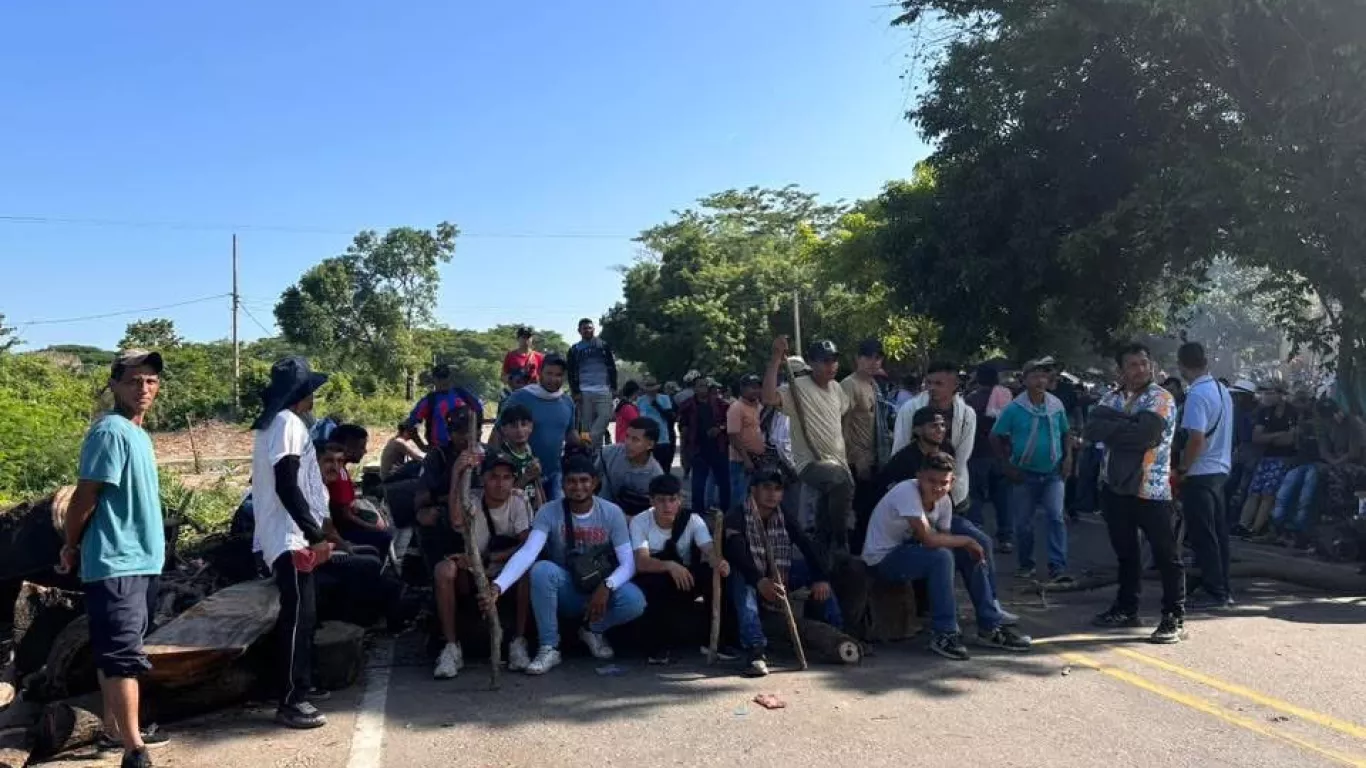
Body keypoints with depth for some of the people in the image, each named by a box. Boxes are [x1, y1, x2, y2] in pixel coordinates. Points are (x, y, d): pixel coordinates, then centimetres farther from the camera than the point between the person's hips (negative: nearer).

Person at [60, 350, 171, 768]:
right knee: (124, 656, -9)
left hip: (140, 562, 9)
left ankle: (115, 730, 29)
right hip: (115, 566, -9)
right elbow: (85, 495, -16)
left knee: (114, 653, 18)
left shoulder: (138, 433, 13)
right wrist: (71, 548, -3)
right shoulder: (111, 431, -16)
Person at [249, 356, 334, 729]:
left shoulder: (272, 424, 17)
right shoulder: (289, 423, -15)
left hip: (283, 534, 11)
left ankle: (300, 687, 27)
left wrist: (314, 529, 23)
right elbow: (287, 487, -22)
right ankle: (291, 702, -2)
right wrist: (317, 534, -20)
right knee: (299, 615, -7)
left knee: (299, 614, 17)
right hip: (291, 537, -11)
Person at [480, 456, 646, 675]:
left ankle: (593, 630, 5)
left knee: (635, 602, -30)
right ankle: (549, 648, -18)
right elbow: (527, 552, -28)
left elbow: (628, 562, -13)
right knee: (542, 569, -32)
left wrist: (606, 586, -34)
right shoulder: (549, 513, -13)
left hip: (600, 589, 1)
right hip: (565, 591, 0)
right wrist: (498, 586, -45)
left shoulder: (611, 513, -10)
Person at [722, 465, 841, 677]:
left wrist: (821, 578, -28)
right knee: (742, 579, -38)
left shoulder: (784, 518, 1)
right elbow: (736, 553, -34)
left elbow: (807, 547, -10)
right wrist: (760, 581, -52)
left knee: (814, 569, -11)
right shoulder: (736, 516, -17)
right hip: (748, 578, -5)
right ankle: (755, 650, -50)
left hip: (776, 577, 6)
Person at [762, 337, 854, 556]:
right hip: (811, 463, -8)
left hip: (838, 462, 8)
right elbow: (769, 398, -33)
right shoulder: (797, 388, -15)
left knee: (826, 518, 17)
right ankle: (839, 545, -23)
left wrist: (845, 451, 25)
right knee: (842, 482, -36)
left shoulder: (836, 388, 9)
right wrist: (776, 359, -35)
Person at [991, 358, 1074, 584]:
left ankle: (1057, 568, -9)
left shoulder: (1056, 405, -2)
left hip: (1052, 473, 1)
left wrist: (1068, 457, 0)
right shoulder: (1014, 408, -10)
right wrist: (1007, 465, -9)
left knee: (1056, 517, -11)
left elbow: (1065, 433, 13)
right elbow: (996, 437, -5)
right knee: (1023, 522, 8)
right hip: (1024, 474, -1)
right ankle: (1026, 564, 25)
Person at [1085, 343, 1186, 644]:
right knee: (1125, 551, 17)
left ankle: (1175, 619, 6)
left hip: (1151, 489, -6)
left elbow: (1146, 435, -23)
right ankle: (1126, 609, 29)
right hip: (1116, 487, 6)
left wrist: (1114, 428, -9)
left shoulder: (1161, 399, -7)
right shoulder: (1111, 399, 9)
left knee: (1166, 555, -1)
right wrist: (1130, 424, -17)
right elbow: (1092, 430, -8)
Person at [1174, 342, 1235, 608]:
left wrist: (1181, 470, -13)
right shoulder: (1223, 390, 10)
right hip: (1221, 469, 9)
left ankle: (1215, 593, 2)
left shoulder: (1197, 395, -18)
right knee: (1218, 533, 14)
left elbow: (1196, 439, -24)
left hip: (1199, 474, -9)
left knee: (1203, 536, -2)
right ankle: (1224, 590, 22)